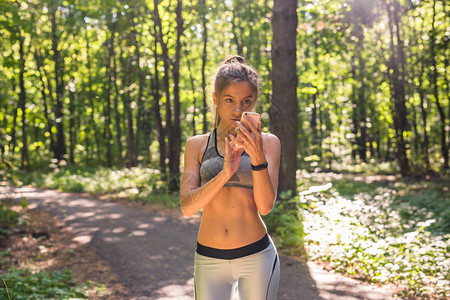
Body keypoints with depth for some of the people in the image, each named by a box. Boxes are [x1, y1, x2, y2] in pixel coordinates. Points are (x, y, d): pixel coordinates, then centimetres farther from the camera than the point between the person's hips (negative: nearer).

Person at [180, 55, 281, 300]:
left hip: (256, 256, 0)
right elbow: (187, 206, -9)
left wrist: (258, 157, -24)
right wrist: (225, 173, -24)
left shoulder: (268, 143, 0)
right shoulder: (196, 145, 2)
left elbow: (265, 206, -10)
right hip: (209, 260, 1)